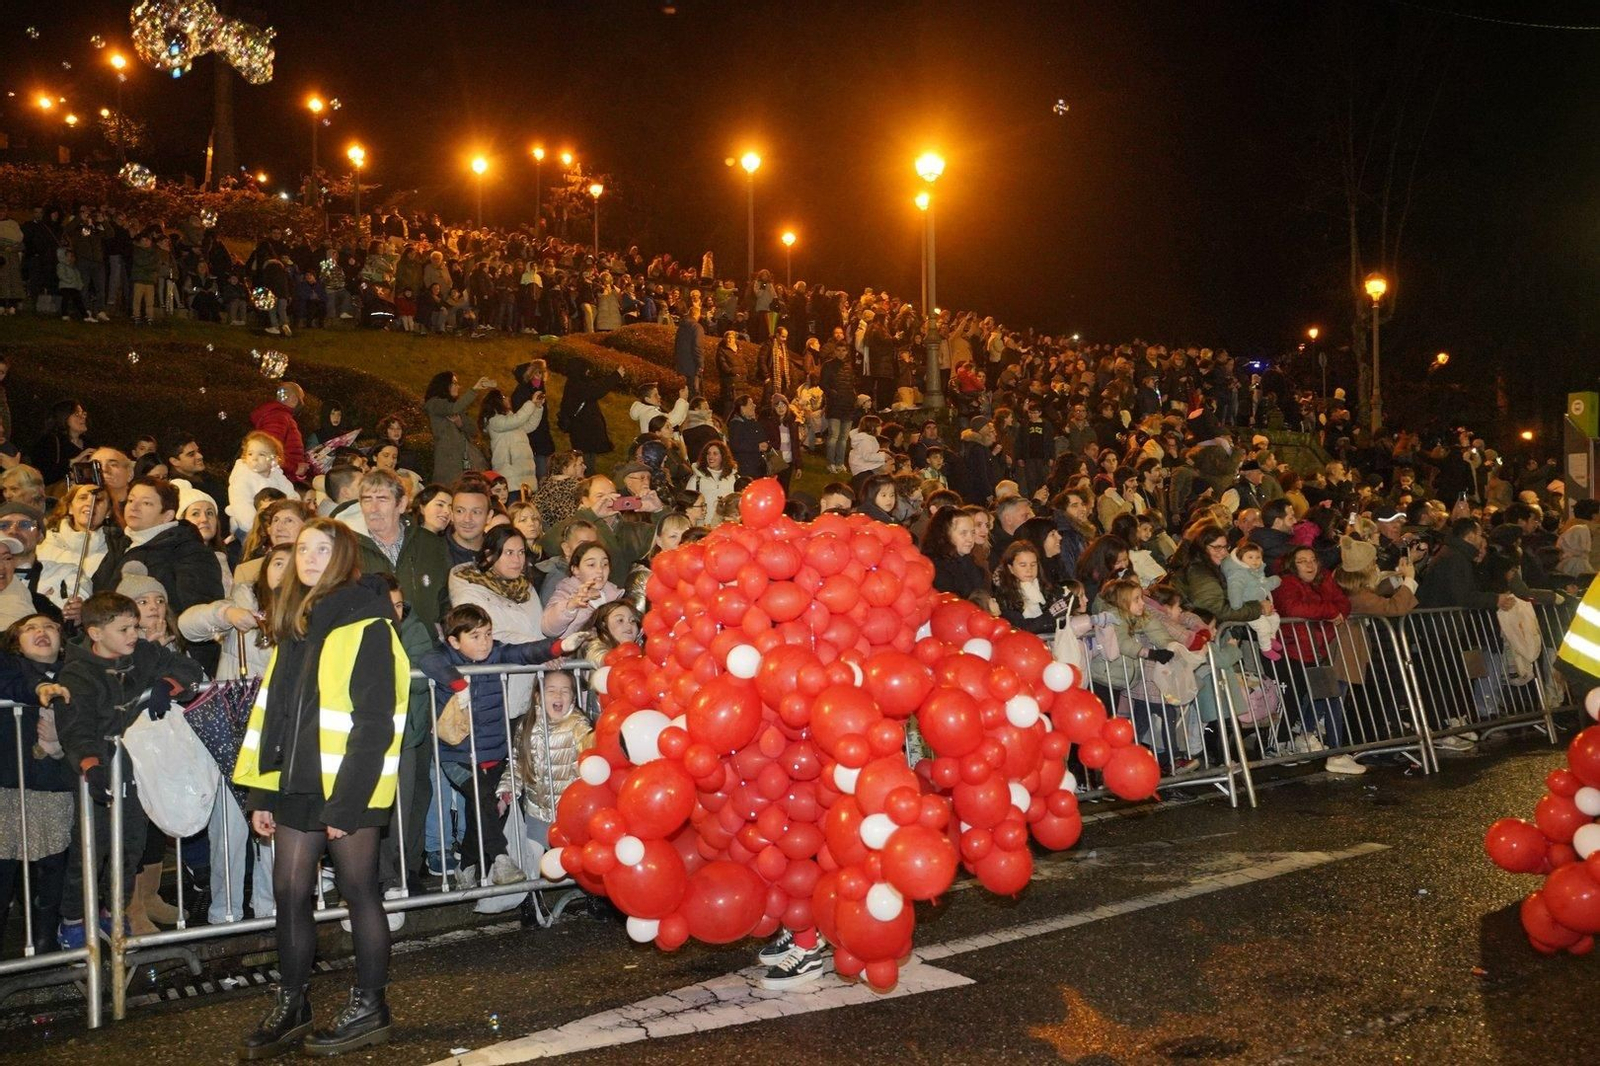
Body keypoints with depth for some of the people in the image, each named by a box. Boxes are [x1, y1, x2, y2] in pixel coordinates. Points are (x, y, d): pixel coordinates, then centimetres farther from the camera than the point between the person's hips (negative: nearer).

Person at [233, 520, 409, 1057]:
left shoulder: (367, 627, -10)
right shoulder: (295, 628, 14)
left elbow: (373, 723, -15)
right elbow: (270, 713, 14)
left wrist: (346, 802, -18)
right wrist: (264, 793, 9)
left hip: (347, 784, -7)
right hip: (298, 782, 7)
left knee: (358, 890, 3)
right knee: (290, 891, 9)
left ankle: (369, 1007, 16)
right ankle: (290, 1008, 22)